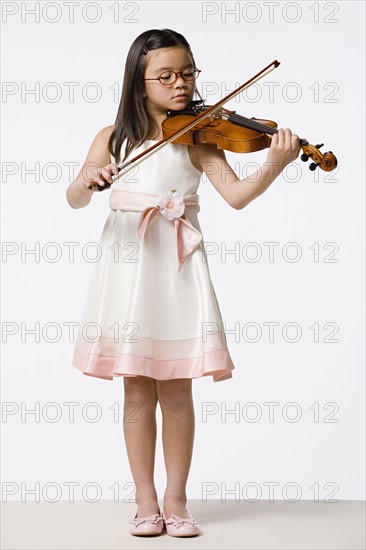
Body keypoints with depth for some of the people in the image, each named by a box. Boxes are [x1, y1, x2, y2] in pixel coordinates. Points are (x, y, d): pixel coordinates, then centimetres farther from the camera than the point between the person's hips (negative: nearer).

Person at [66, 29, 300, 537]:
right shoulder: (114, 138, 6)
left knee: (176, 391, 2)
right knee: (137, 391, 5)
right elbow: (74, 201, 3)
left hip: (177, 269, -1)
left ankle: (176, 500, 15)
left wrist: (275, 165, -29)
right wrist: (89, 179, -20)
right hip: (127, 265, 1)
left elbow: (236, 195, -11)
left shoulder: (199, 138, 2)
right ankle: (145, 502, 14)